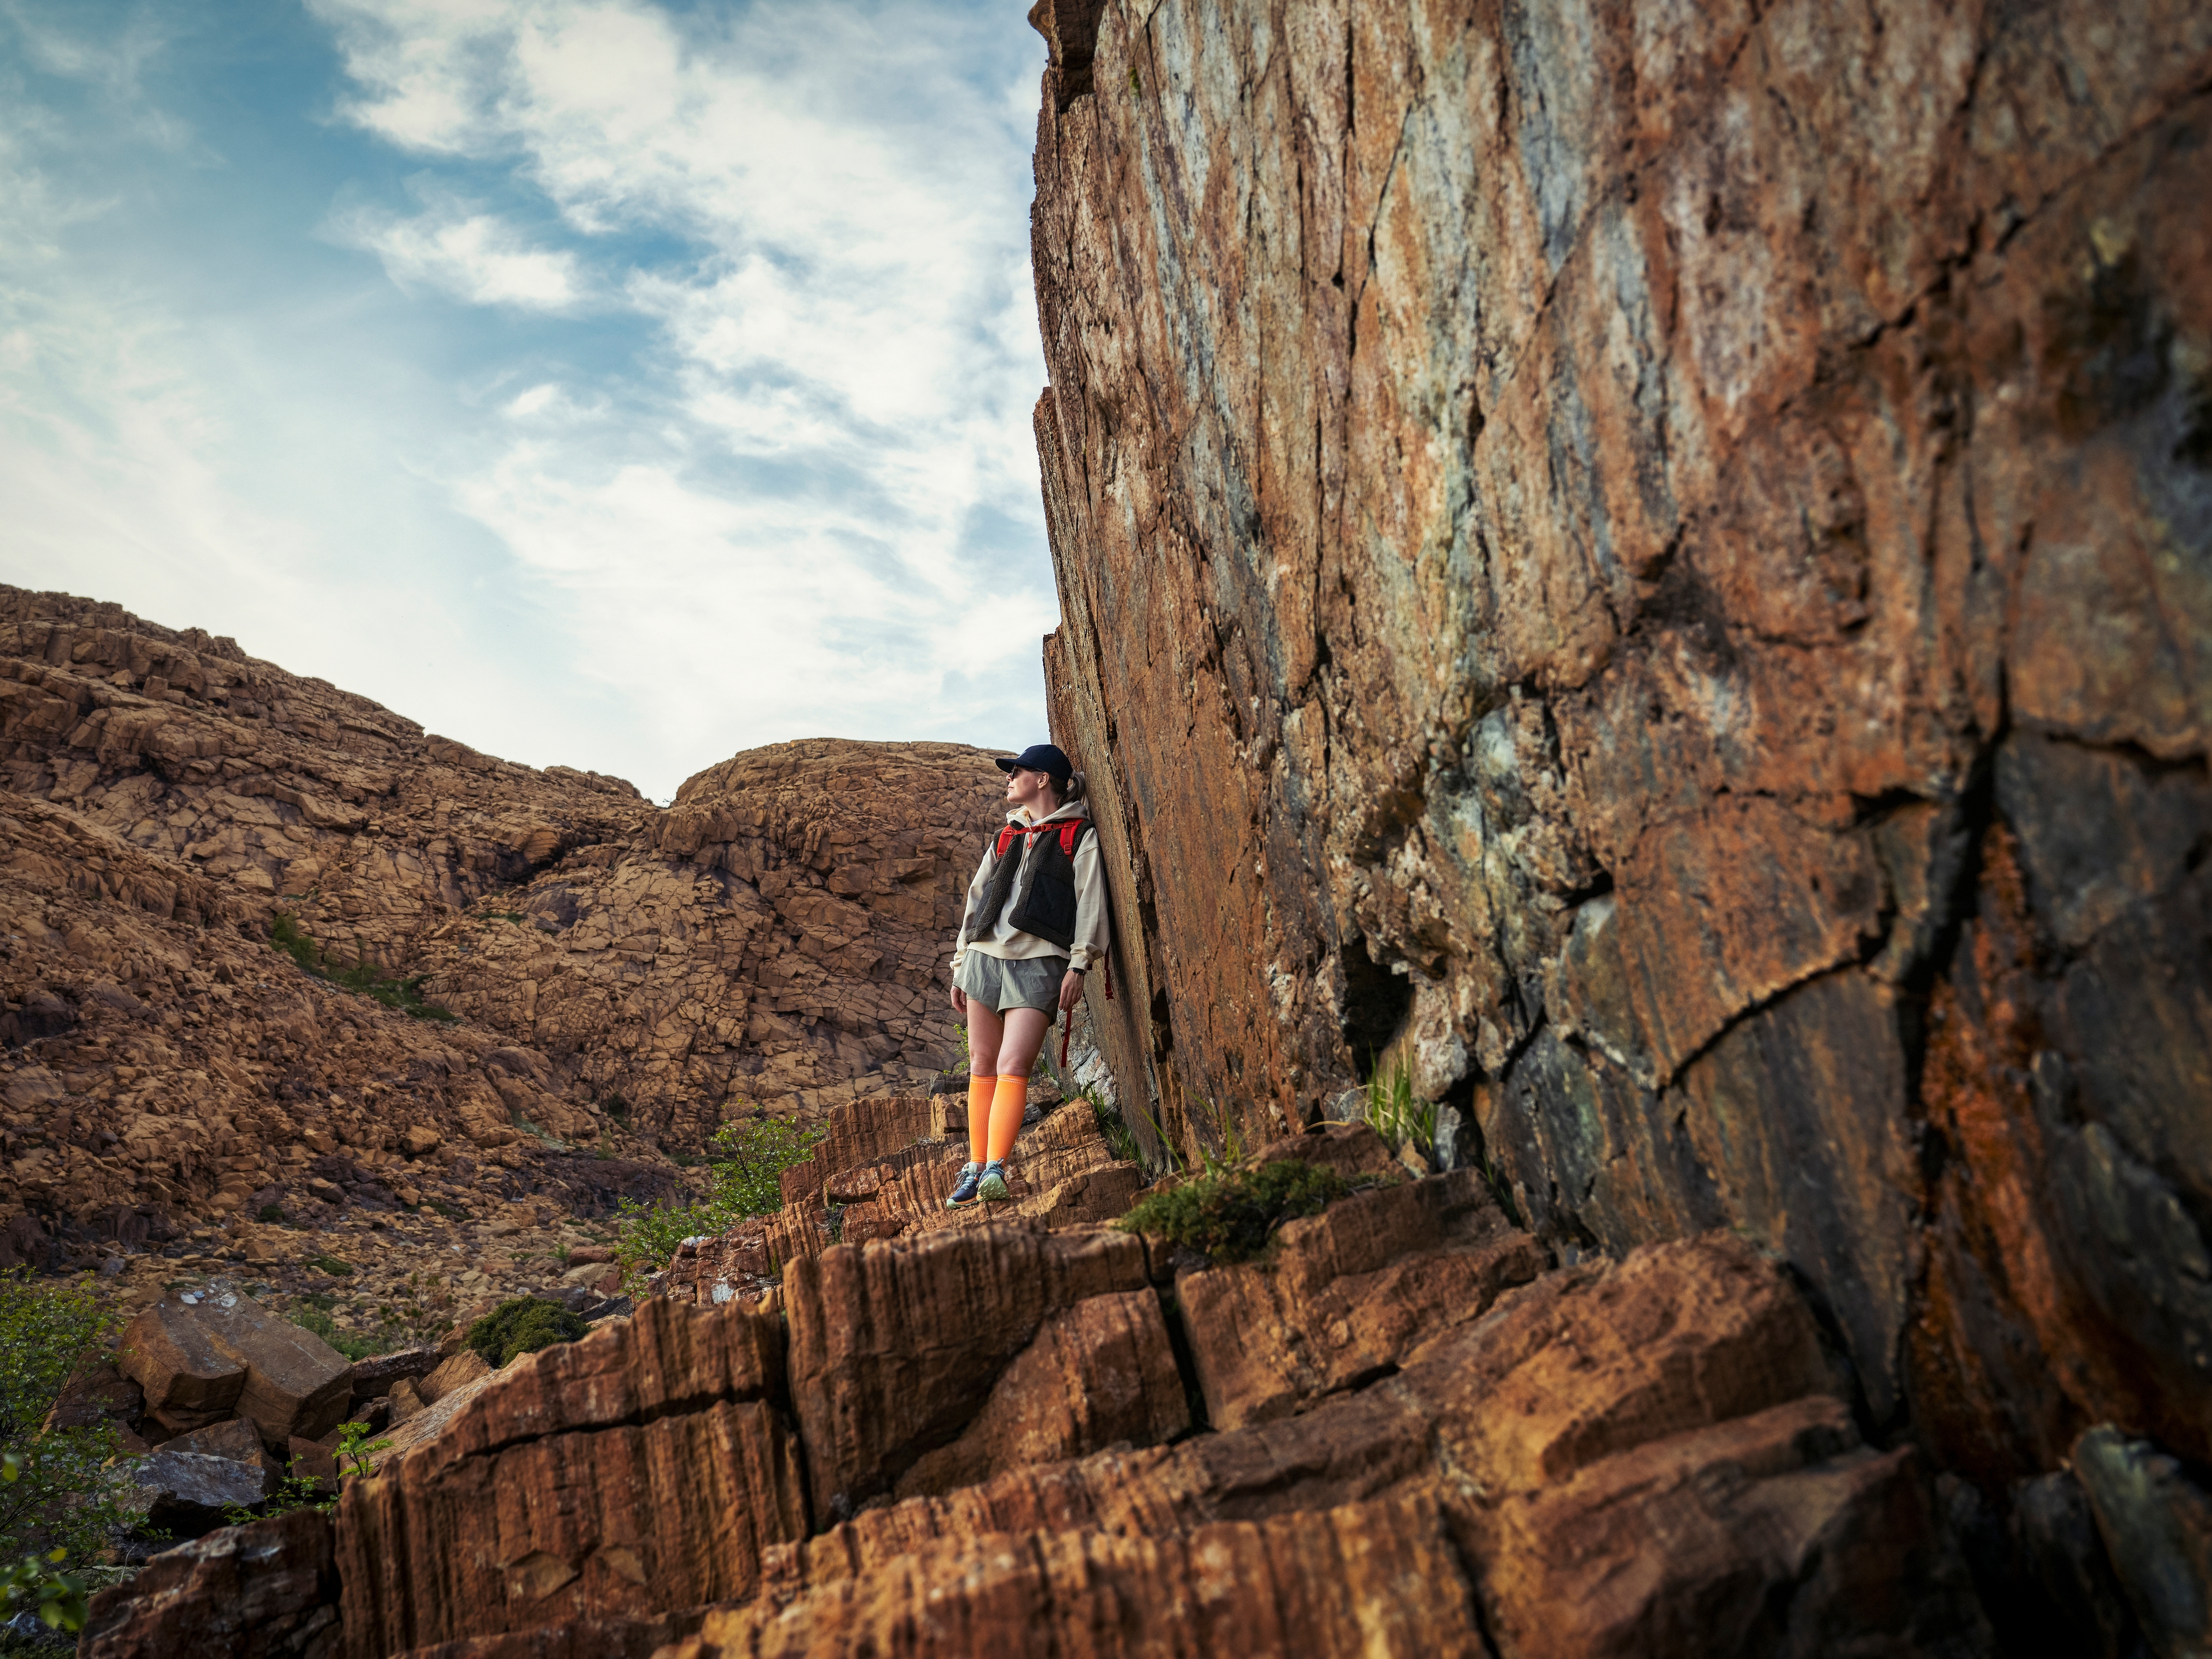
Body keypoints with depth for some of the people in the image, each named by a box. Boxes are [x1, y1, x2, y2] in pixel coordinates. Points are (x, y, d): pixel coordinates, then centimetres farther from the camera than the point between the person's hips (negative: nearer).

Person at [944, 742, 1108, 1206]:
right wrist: (960, 965, 18)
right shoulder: (1005, 838, 22)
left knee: (1012, 1067, -16)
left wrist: (1079, 964, -12)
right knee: (982, 1065, 4)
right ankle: (975, 1168, 8)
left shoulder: (1080, 836, 6)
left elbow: (1090, 902, -3)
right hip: (985, 956, 6)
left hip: (1040, 963, -6)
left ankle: (995, 1170, -19)